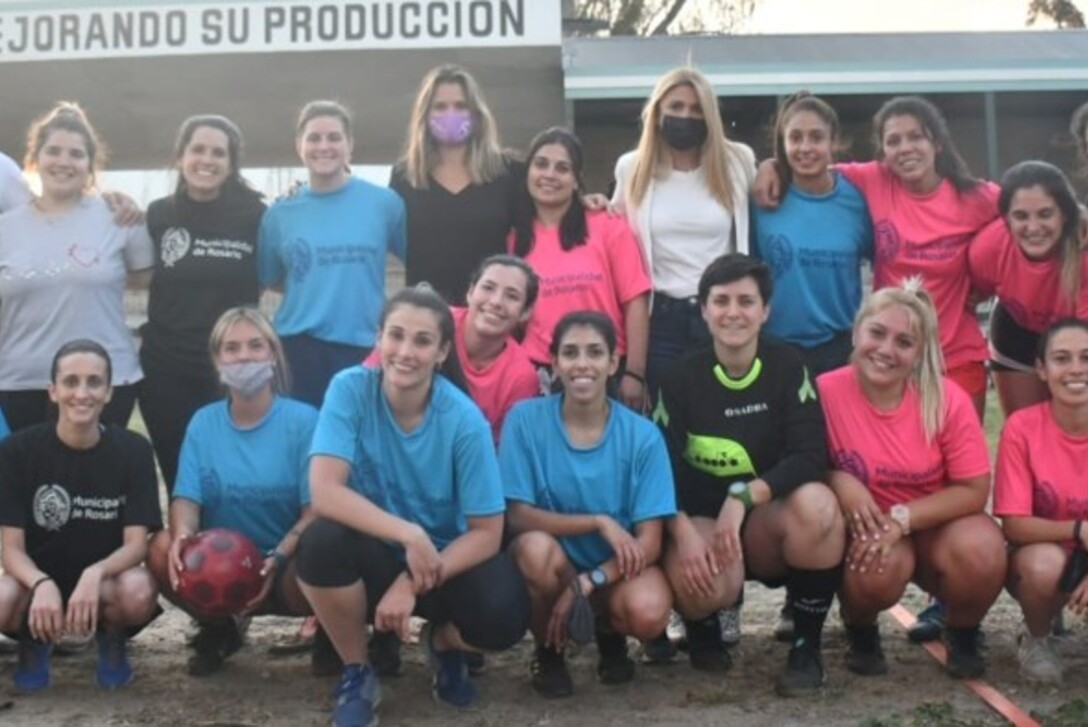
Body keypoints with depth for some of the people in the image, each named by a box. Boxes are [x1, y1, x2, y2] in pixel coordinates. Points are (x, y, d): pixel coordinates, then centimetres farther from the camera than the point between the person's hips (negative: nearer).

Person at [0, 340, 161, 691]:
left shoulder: (133, 450, -10)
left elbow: (136, 543, -15)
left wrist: (94, 574, -36)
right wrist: (43, 584, -34)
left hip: (104, 581, 0)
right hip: (37, 578, 0)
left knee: (139, 593, -35)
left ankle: (112, 640, 4)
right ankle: (34, 642, 5)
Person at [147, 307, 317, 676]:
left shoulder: (303, 420, -8)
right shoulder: (203, 422, 4)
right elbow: (187, 497, -3)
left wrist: (277, 558, -29)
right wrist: (183, 535, -27)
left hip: (285, 566, -3)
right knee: (163, 550, -26)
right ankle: (218, 630, 6)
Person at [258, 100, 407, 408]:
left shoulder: (384, 202, 0)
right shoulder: (280, 214, 5)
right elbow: (271, 280, 16)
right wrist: (313, 291, 3)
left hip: (362, 348, -1)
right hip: (297, 349, 1)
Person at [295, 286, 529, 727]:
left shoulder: (464, 420, -17)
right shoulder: (350, 389, -16)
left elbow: (487, 533, -14)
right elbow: (324, 492, -25)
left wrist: (413, 585, -24)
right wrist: (409, 534, -33)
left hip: (444, 558, 0)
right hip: (376, 554, 0)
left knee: (504, 616, -30)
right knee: (322, 540, -33)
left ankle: (443, 644, 11)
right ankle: (356, 671, -4)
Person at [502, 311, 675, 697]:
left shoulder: (642, 435, -12)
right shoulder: (525, 419, -14)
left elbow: (649, 542, -13)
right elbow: (518, 516, -16)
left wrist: (584, 585, -26)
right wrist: (599, 522, -25)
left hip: (617, 567, 0)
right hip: (554, 563, 0)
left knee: (649, 613, -32)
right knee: (535, 546, -35)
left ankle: (609, 634, 9)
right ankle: (548, 651, -2)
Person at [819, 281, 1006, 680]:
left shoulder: (948, 400, -15)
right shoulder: (825, 392, -18)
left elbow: (974, 490, -12)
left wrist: (901, 519, -23)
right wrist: (838, 480, -28)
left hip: (935, 525, 1)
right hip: (865, 527, -1)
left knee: (981, 550, -31)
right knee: (878, 567, -35)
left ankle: (963, 636, 4)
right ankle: (861, 632, 4)